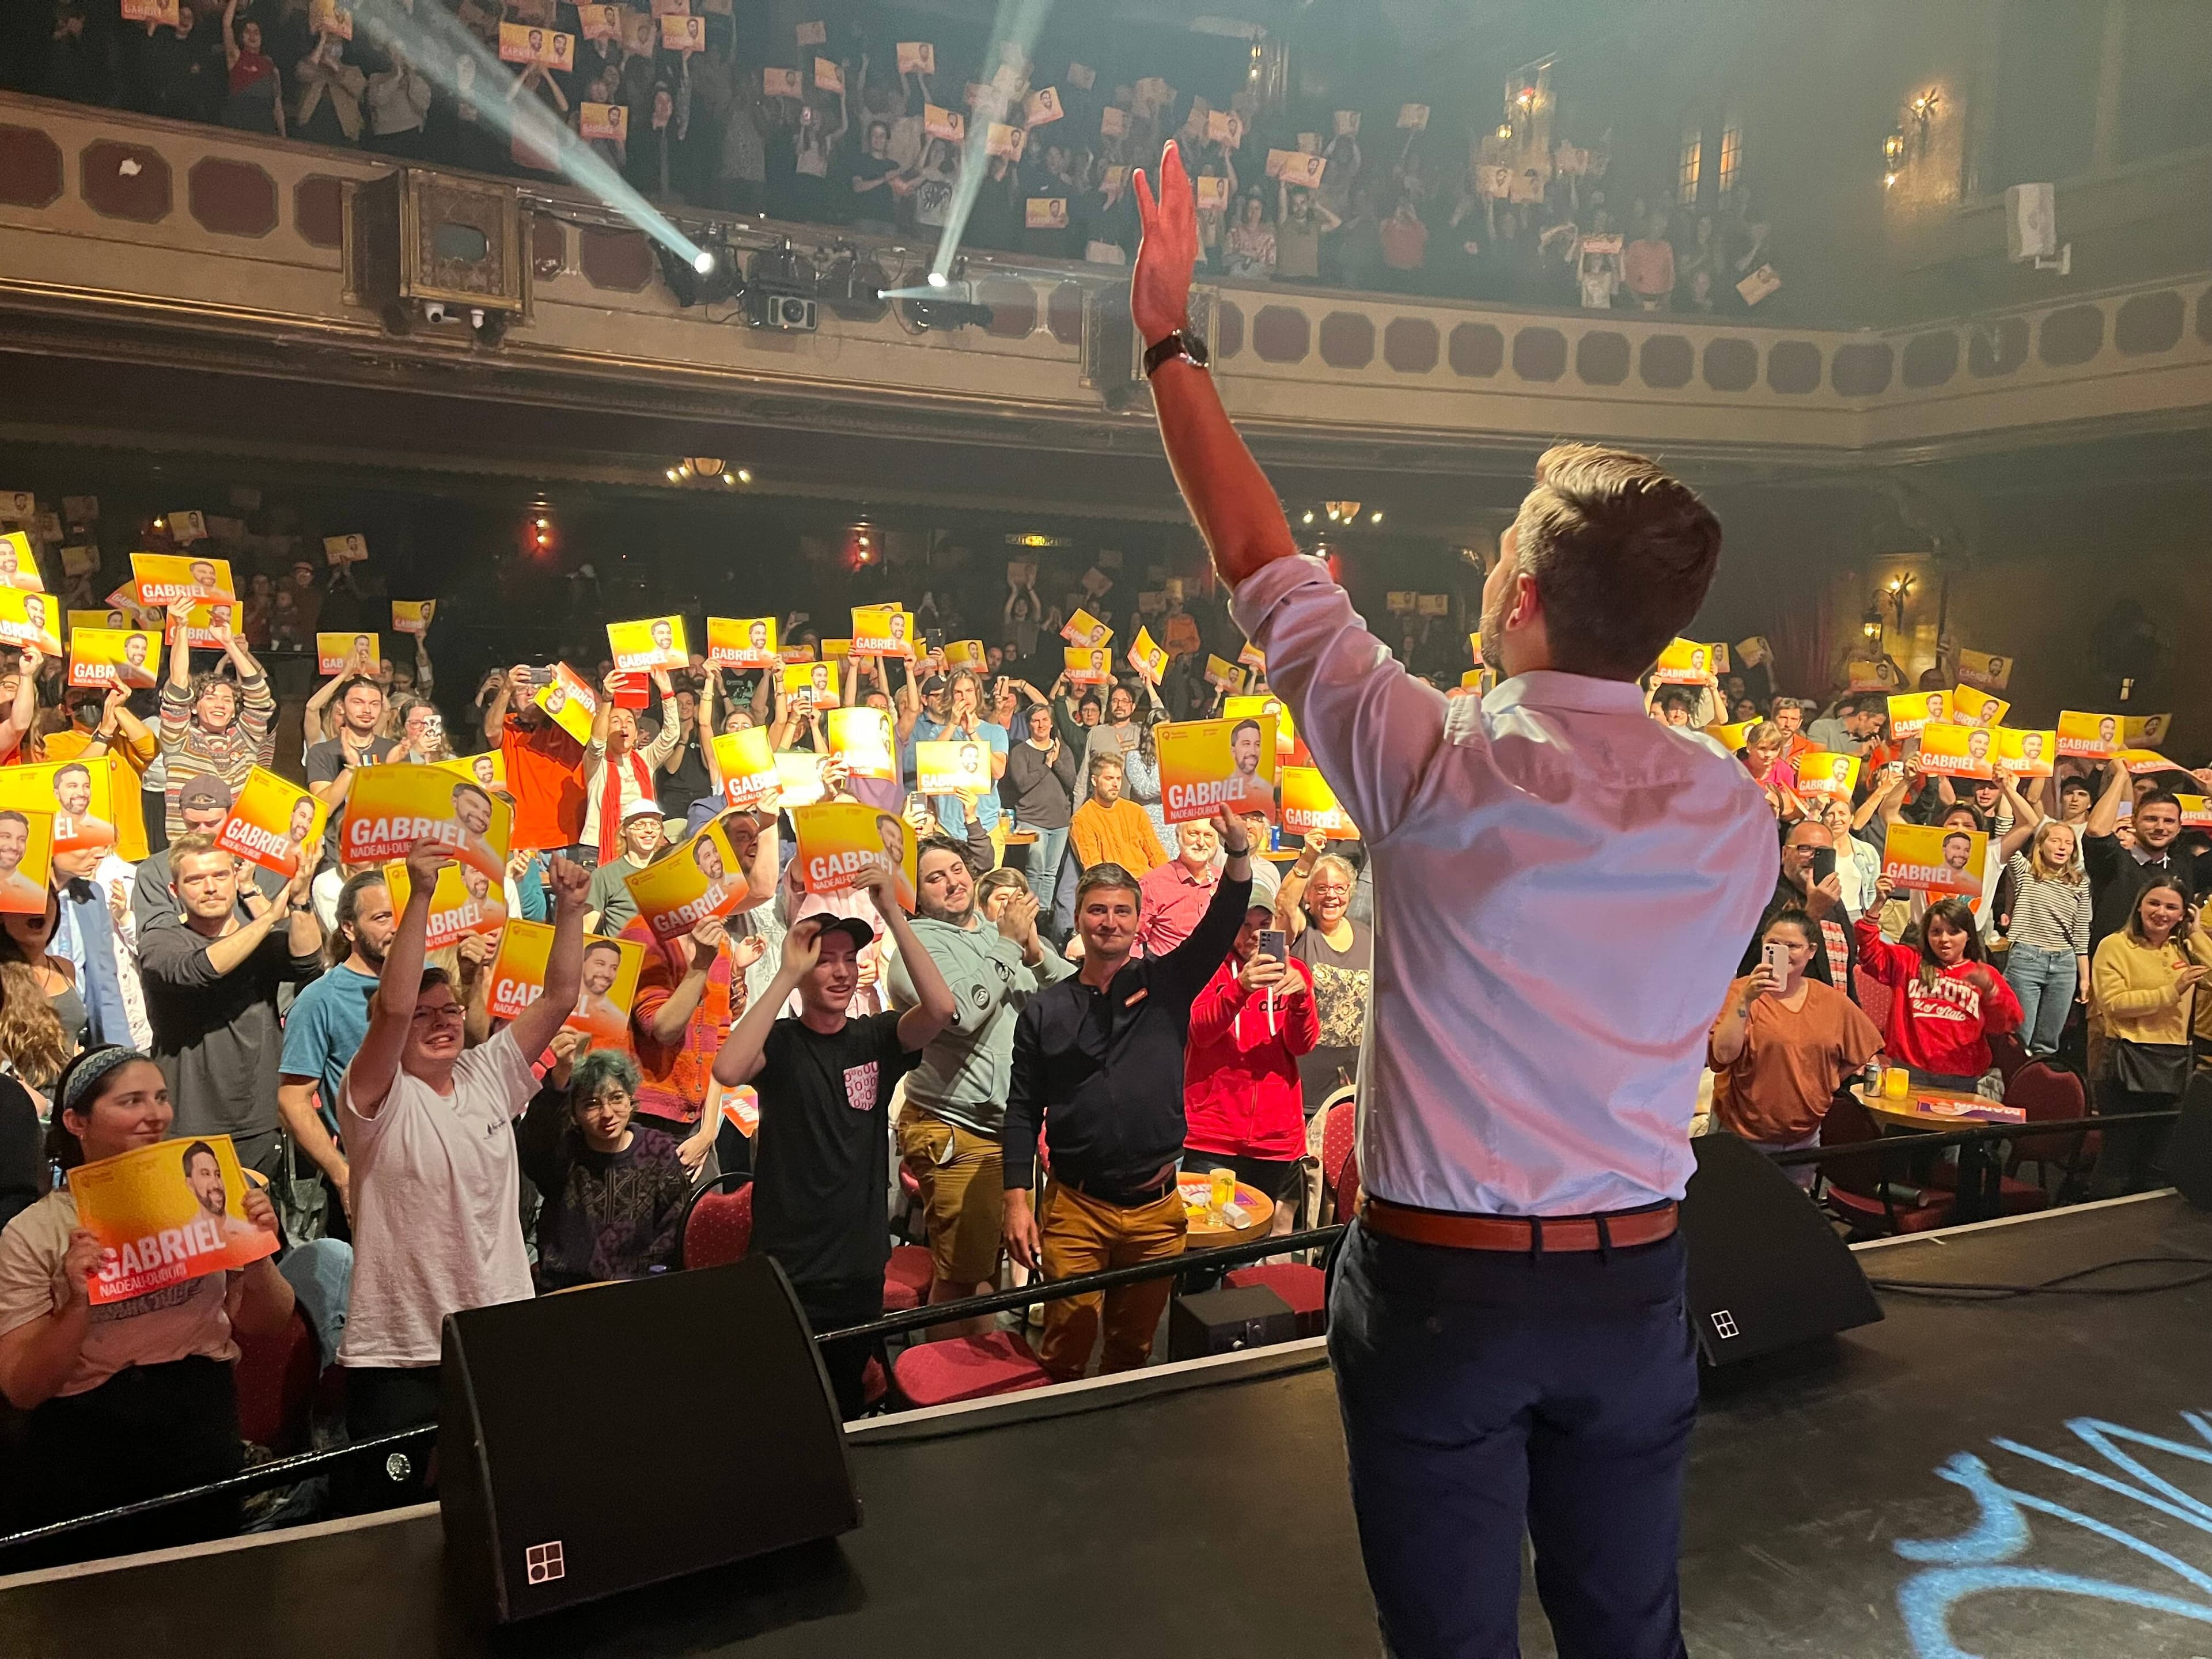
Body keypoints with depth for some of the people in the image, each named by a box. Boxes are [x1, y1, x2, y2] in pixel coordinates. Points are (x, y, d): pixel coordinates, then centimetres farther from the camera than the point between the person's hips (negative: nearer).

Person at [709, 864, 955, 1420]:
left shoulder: (877, 1038, 0)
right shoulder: (779, 1042, -6)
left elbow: (941, 1007, -18)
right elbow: (728, 1071, -28)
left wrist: (892, 913, -24)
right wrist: (788, 974, -26)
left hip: (861, 1267, 3)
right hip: (785, 1270, -3)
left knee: (849, 1408, 18)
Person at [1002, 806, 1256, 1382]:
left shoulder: (1165, 985, 2)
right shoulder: (1045, 1011, 3)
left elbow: (1221, 925, -12)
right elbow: (1023, 1112, 4)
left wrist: (1238, 851, -29)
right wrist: (1017, 1201, -3)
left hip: (1157, 1208, 1)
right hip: (1074, 1210, -1)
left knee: (1134, 1348, 15)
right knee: (1066, 1350, 2)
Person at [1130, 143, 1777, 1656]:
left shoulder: (1439, 769, -18)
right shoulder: (1736, 817, -5)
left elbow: (1264, 564, -7)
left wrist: (1169, 340, 5)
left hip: (1443, 1282, -4)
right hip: (1637, 1276, 4)